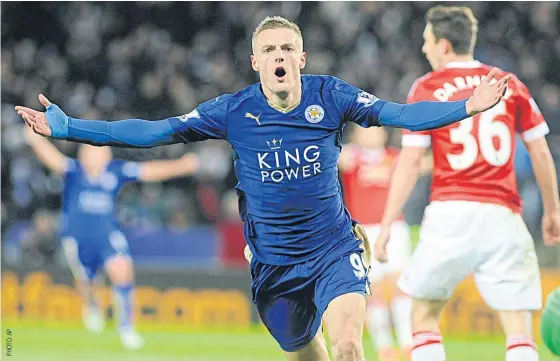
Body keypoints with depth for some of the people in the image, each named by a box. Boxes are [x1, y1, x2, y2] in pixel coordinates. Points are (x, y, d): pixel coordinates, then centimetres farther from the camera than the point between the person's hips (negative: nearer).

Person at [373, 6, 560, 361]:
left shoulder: (427, 88, 4)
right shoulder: (511, 85, 11)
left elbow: (410, 161, -1)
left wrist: (387, 225, 2)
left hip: (450, 213, -1)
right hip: (502, 214, 2)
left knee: (424, 314, 15)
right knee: (519, 332, -1)